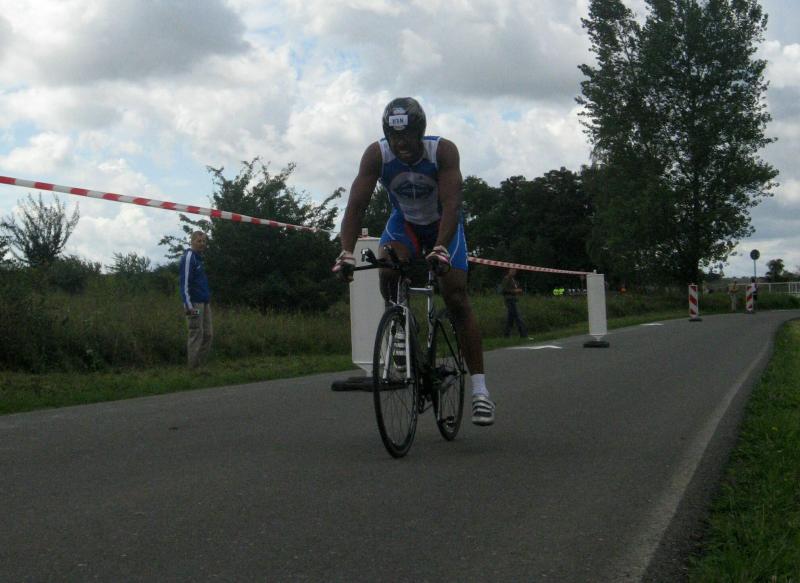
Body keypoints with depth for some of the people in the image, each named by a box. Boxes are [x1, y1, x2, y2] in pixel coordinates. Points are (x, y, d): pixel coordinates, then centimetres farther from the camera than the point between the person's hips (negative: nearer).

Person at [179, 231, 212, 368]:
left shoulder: (200, 258, 17)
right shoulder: (188, 257, -10)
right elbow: (185, 282, -17)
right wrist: (188, 305, -22)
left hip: (204, 303, 9)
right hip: (195, 304, -9)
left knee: (207, 334, 9)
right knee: (196, 334, -7)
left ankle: (202, 364, 16)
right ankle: (194, 367, -2)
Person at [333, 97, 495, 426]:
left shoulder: (443, 151, -30)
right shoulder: (376, 154, -25)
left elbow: (451, 205, -38)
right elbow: (356, 206, -28)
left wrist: (440, 249, -53)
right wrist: (346, 253, -42)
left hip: (443, 224, -2)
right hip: (404, 222, 2)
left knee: (456, 296, -15)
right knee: (387, 273, -29)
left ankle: (479, 389, -12)